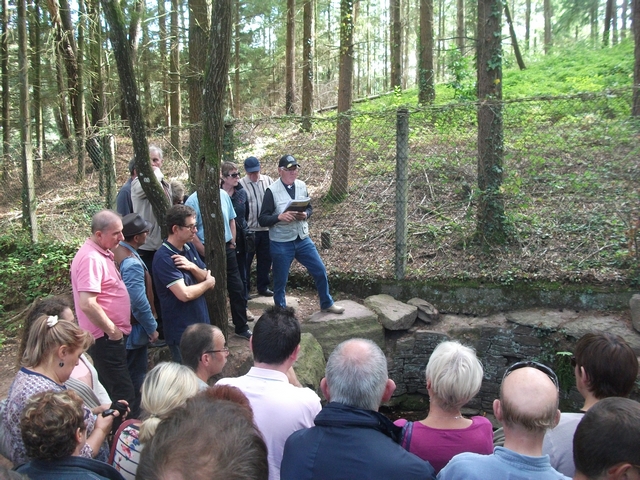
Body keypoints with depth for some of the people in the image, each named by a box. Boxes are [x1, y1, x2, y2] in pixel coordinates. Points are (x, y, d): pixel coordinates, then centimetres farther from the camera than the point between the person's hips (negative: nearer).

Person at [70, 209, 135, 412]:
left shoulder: (103, 254, 10)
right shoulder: (91, 258, -21)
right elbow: (87, 303, -28)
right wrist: (112, 330, -19)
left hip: (111, 336, 10)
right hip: (105, 338, -10)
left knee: (110, 392, 20)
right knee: (124, 396, -7)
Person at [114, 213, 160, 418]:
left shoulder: (116, 252, 0)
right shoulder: (132, 263, -28)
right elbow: (139, 302, -27)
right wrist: (152, 328, -14)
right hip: (134, 329, -9)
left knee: (127, 373, 23)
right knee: (135, 376, 7)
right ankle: (132, 417, 20)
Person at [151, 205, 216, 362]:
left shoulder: (189, 247, 5)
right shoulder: (164, 258, -21)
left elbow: (208, 278, 4)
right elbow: (185, 294, -28)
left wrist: (193, 267, -17)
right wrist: (207, 283, -10)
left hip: (201, 323, 8)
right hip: (182, 331, -8)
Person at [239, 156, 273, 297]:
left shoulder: (268, 181, 4)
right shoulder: (241, 184, -8)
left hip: (266, 229, 4)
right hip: (248, 230, -3)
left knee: (265, 259, 14)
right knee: (245, 261, 5)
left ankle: (263, 287, 28)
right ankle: (244, 289, 18)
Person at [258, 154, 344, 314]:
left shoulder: (302, 186, 1)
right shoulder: (272, 190, -13)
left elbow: (309, 208, 13)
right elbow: (262, 219, -12)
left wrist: (305, 214, -10)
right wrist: (280, 217, -29)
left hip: (303, 239, 5)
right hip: (281, 243, -5)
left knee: (320, 270, 12)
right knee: (280, 280, 8)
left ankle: (327, 304, 33)